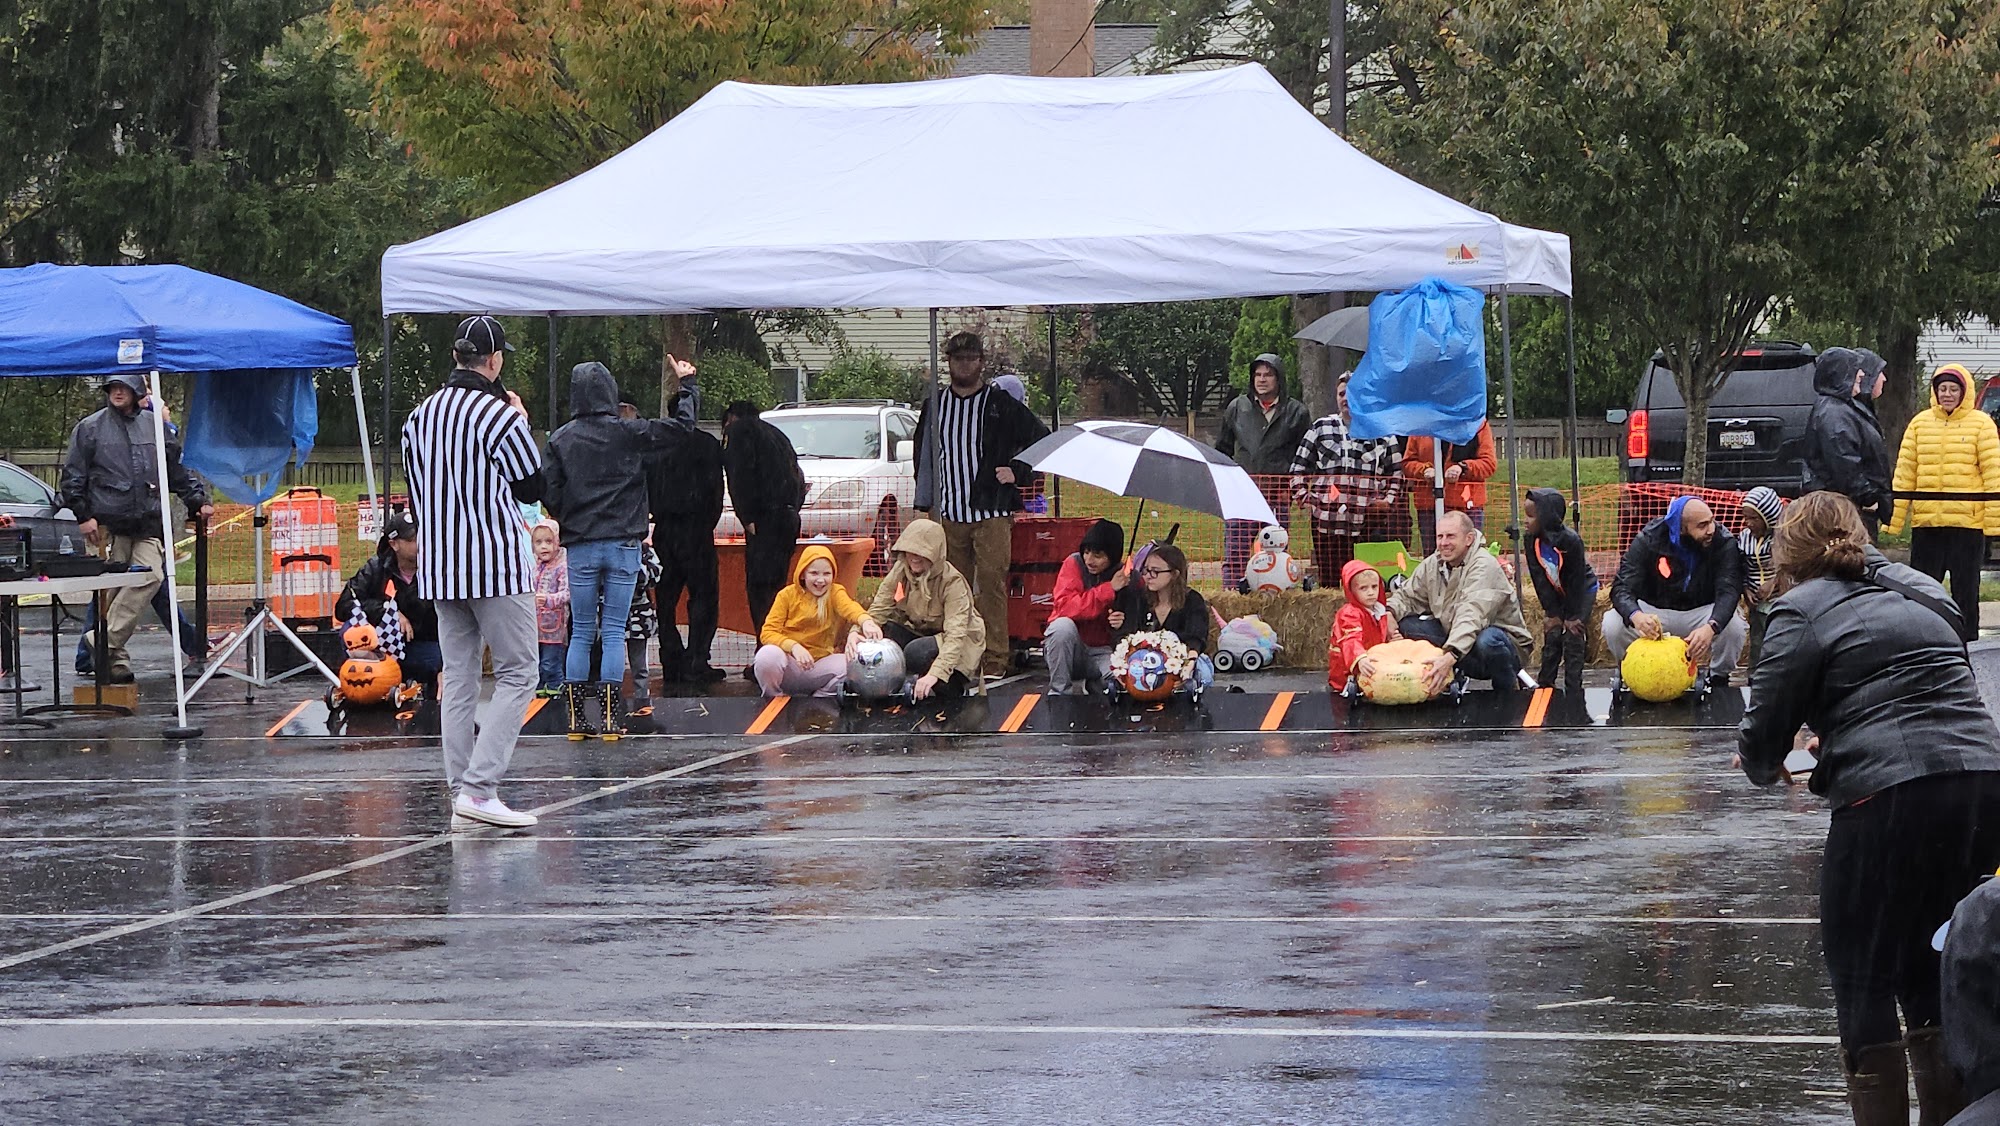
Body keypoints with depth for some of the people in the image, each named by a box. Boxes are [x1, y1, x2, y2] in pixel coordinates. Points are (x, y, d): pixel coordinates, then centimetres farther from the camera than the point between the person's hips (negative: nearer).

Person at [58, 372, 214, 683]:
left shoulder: (155, 425, 15)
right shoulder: (90, 429, 7)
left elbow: (178, 470, 21)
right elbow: (73, 477, 7)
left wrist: (198, 501, 13)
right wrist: (83, 515, -2)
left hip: (148, 523, 2)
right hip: (109, 523, -2)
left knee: (151, 576, -18)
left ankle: (107, 643, -19)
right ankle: (115, 655, -2)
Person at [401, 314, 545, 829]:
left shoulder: (419, 416, 8)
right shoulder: (500, 415, -13)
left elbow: (416, 495, 14)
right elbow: (533, 488, -3)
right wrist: (523, 427, 8)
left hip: (441, 568, 7)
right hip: (496, 565, -7)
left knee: (457, 678, 11)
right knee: (516, 675, -3)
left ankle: (460, 791, 9)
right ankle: (480, 787, -15)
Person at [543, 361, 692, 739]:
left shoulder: (560, 440, -1)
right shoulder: (627, 433, -5)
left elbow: (550, 494, -4)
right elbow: (680, 425, 1)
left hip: (580, 548, 1)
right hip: (623, 544, -1)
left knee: (581, 633, 9)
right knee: (614, 633, 2)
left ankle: (576, 718, 6)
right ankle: (609, 717, -2)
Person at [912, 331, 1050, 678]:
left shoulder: (1001, 404, 2)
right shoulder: (934, 406, 13)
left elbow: (1042, 440, 7)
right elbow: (924, 456, 23)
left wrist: (1016, 471, -2)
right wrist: (927, 505, 17)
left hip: (992, 512, -4)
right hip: (949, 514, 4)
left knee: (992, 584, -10)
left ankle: (995, 661, -10)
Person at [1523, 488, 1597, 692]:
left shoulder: (1571, 541, -33)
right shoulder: (1532, 541, -17)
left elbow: (1576, 581, -26)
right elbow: (1539, 579, -13)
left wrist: (1572, 616, -20)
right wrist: (1551, 612, -16)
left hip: (1583, 590, -5)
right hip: (1555, 593, 5)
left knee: (1572, 636, -11)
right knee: (1551, 634, 2)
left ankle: (1573, 689, -8)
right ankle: (1545, 684, 10)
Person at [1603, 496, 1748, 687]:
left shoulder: (1723, 544, -18)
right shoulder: (1649, 540, -19)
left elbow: (1728, 592, -29)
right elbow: (1622, 587, -26)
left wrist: (1711, 627, -52)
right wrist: (1636, 616, -51)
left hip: (1701, 613, 0)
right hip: (1654, 612, 0)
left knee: (1735, 627, -32)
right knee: (1613, 625, -28)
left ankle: (1718, 681, 0)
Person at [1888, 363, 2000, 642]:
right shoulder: (1920, 423, 8)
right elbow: (1904, 472, 7)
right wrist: (1894, 518, 1)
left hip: (1968, 522, -3)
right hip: (1925, 522, 3)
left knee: (1965, 589, 5)